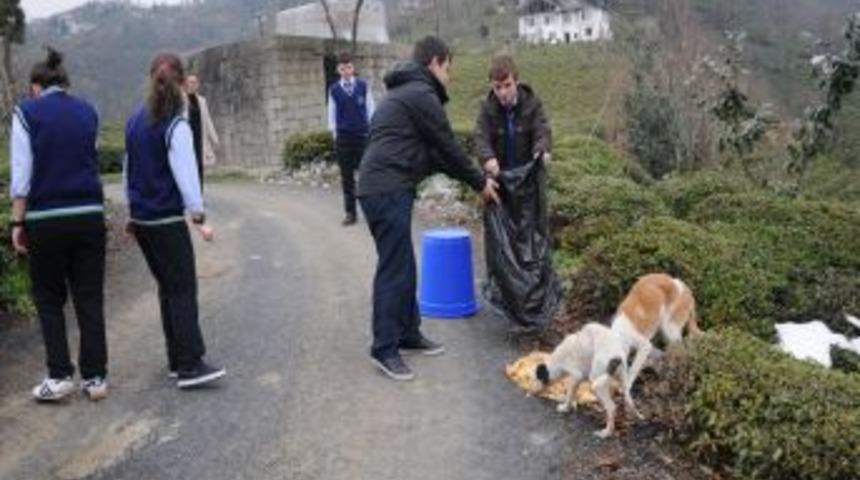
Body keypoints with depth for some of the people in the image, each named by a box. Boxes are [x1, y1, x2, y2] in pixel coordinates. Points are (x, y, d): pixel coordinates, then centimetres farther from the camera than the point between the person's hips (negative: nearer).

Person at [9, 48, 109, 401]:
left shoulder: (27, 113, -1)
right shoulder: (87, 112, 9)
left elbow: (21, 173, -5)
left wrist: (18, 222, -2)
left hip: (47, 218, -3)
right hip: (90, 214, 3)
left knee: (49, 299, 11)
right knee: (90, 299, 8)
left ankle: (60, 375, 7)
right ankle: (94, 377, 11)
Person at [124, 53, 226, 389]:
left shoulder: (135, 122, 9)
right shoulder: (176, 126, -12)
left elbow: (128, 170, 15)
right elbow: (185, 174, -17)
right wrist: (199, 217, -14)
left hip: (141, 219, 7)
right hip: (167, 221, -7)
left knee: (167, 287, 14)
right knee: (183, 291, -5)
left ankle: (177, 360, 19)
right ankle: (190, 365, -8)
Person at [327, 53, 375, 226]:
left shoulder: (363, 86, 3)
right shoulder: (334, 90, 4)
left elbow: (370, 108, 7)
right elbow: (332, 113, 10)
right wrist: (334, 132, 6)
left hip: (363, 135, -1)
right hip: (343, 137, 1)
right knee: (346, 176, 4)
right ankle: (350, 212, 10)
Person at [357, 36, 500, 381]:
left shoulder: (402, 93, 24)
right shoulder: (421, 94, -8)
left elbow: (432, 151, 25)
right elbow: (448, 146, -5)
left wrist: (474, 178, 23)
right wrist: (479, 182, 8)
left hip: (384, 188, 10)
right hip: (388, 190, -10)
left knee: (404, 266, 16)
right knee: (394, 269, -6)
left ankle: (408, 334, 26)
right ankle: (385, 349, -1)